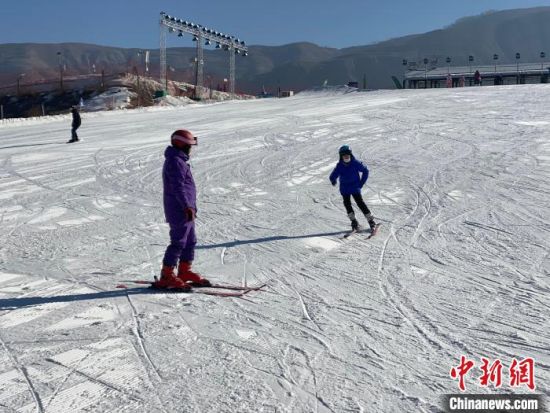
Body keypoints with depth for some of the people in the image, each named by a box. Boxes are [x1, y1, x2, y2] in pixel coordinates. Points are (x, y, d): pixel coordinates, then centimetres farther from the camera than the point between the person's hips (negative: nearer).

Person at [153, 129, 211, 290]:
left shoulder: (179, 160, 19)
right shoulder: (175, 162, -15)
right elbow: (178, 187, -22)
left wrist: (191, 207, 24)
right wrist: (188, 207, -24)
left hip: (186, 211, 11)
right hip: (180, 211, -11)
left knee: (190, 242, 15)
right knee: (178, 243, -8)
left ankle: (185, 272, 24)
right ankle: (166, 276, -2)